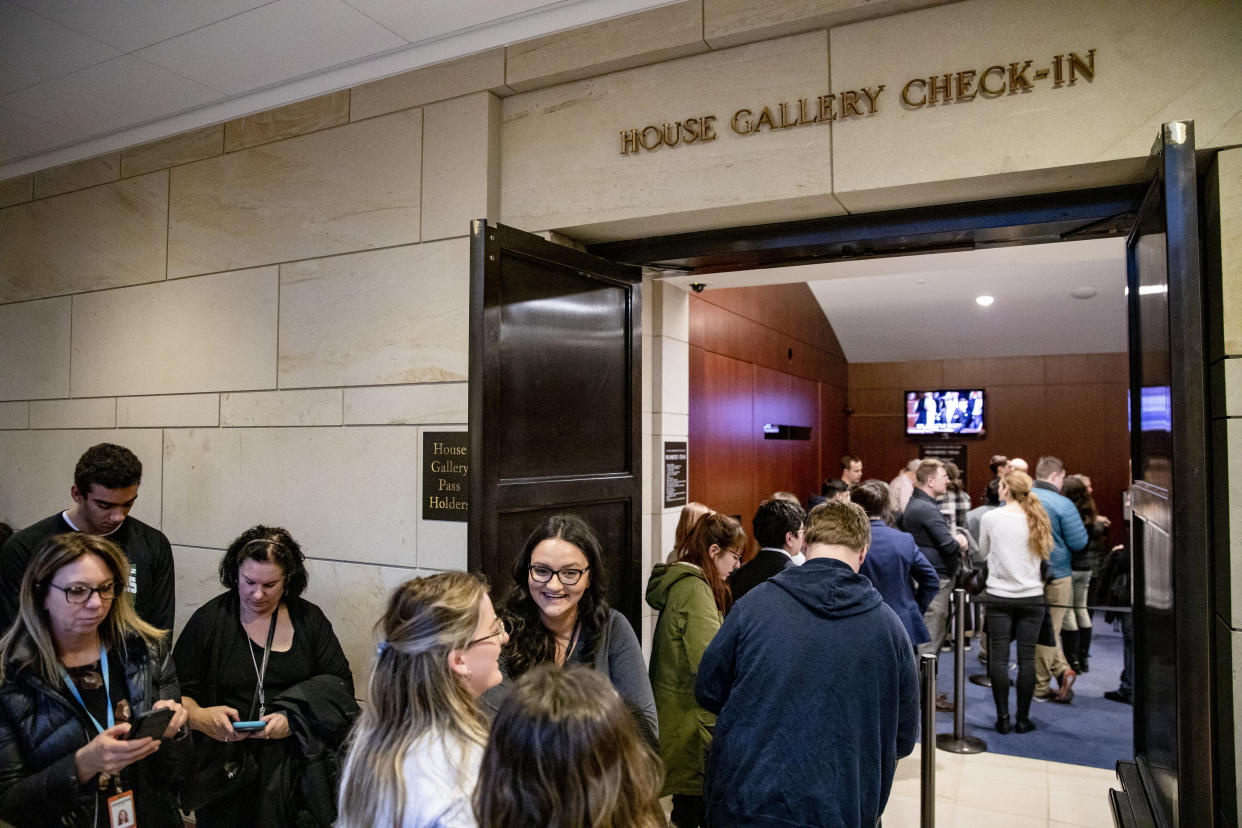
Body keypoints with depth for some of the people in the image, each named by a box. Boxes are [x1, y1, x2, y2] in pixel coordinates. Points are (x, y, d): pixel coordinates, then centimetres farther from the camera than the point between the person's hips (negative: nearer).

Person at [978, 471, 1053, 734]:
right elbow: (1044, 554, 11)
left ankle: (1003, 717, 8)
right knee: (1027, 658, 6)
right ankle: (1023, 718, 12)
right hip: (1032, 596, 2)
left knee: (999, 657, 5)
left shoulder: (990, 518, -6)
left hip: (999, 596, -2)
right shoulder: (1037, 519, -2)